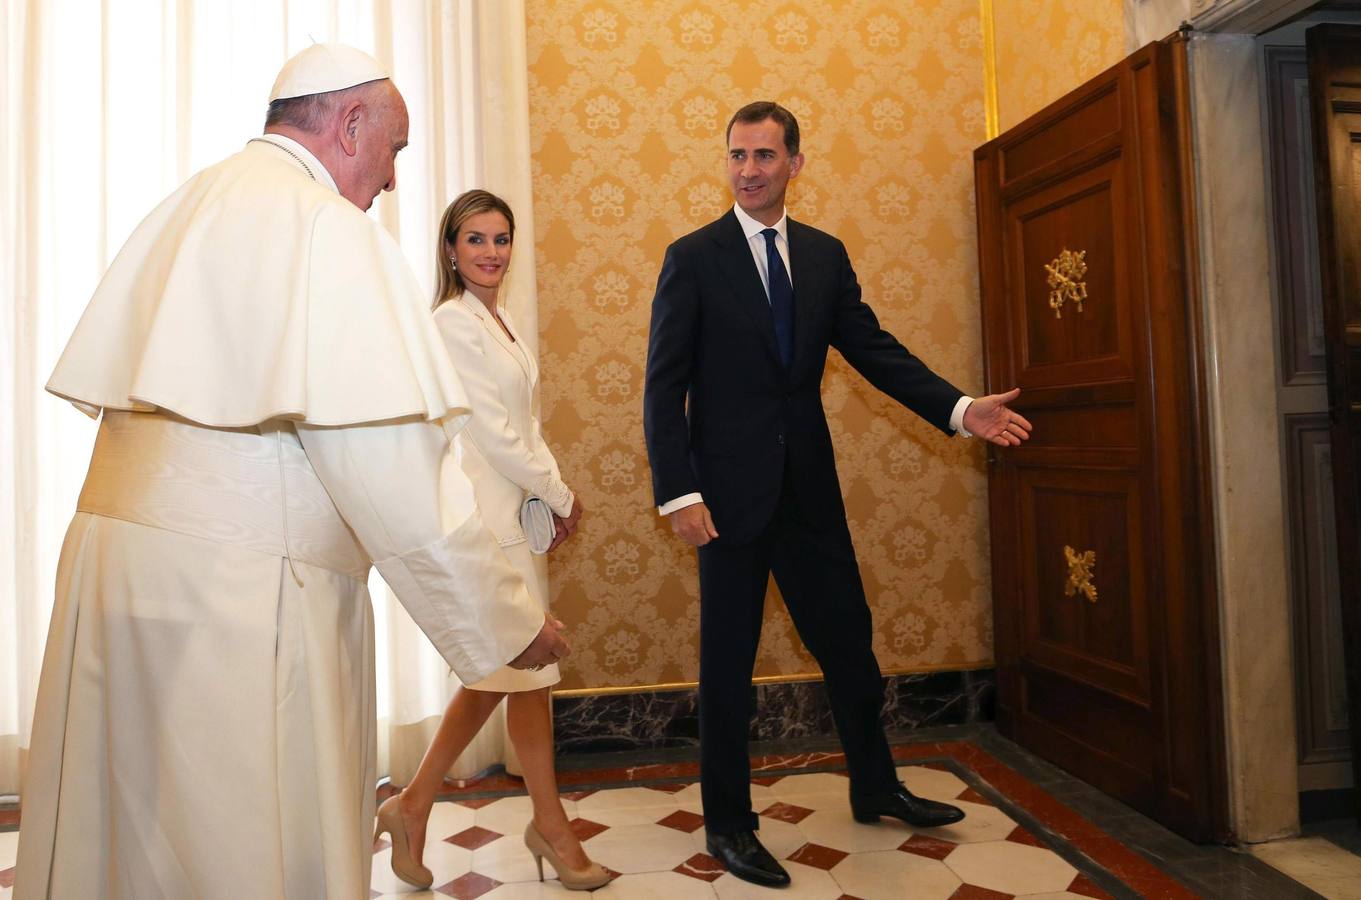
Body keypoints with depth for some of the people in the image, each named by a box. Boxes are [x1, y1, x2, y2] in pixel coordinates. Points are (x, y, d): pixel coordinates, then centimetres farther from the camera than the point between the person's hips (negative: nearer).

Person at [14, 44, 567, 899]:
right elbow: (386, 462, -20)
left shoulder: (181, 211, 15)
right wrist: (507, 619, -12)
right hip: (240, 597, -9)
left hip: (112, 548, 9)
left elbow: (103, 387, 16)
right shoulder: (328, 228, -12)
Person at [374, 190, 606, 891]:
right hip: (489, 515, -9)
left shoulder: (498, 319, 15)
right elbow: (494, 432, -16)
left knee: (499, 671, 14)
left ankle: (416, 802, 29)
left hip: (516, 511, 9)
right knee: (530, 671, 2)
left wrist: (551, 495, 2)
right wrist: (561, 497, -7)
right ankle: (551, 825, 22)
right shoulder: (454, 320, -12)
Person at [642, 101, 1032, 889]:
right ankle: (729, 823, 24)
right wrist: (678, 492, -16)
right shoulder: (693, 258, -3)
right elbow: (664, 386, -7)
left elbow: (874, 348, 7)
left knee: (848, 639, 15)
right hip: (731, 489, -4)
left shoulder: (826, 255, 9)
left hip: (809, 484, 5)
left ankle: (876, 789, 37)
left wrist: (959, 408, -6)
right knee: (729, 660, 6)